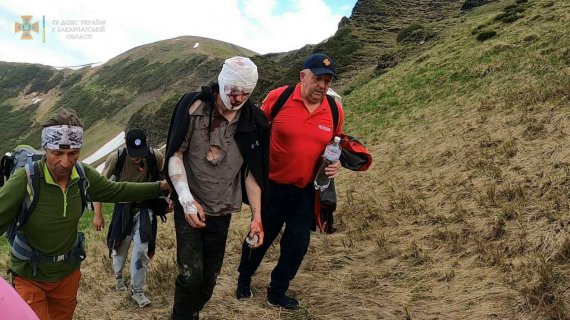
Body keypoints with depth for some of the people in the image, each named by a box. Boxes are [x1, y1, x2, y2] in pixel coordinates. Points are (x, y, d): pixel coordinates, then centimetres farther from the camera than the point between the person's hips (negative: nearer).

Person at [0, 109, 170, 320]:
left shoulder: (83, 174, -11)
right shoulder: (25, 179, -26)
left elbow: (117, 190, 4)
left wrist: (161, 186, 3)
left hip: (69, 271, 5)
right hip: (30, 276, -4)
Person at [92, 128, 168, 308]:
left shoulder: (156, 157, -18)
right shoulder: (116, 158, -18)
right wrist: (98, 214, -7)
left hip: (145, 209, 0)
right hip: (123, 208, 1)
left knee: (142, 249, -3)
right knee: (121, 246, 16)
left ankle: (136, 291, 16)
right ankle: (118, 274, 49)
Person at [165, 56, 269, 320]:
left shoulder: (254, 121, -4)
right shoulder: (194, 107, -12)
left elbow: (251, 171, 2)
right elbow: (175, 155, -9)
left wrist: (256, 216, -1)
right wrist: (186, 198, -21)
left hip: (222, 210, 3)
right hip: (189, 206, -2)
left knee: (210, 275, 11)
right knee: (191, 274, -10)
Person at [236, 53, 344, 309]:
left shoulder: (335, 111, -4)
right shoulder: (278, 97, -14)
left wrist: (336, 162, -7)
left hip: (306, 191, 3)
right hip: (272, 186, -3)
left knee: (298, 243, 6)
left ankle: (277, 293, 29)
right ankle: (244, 279, 44)